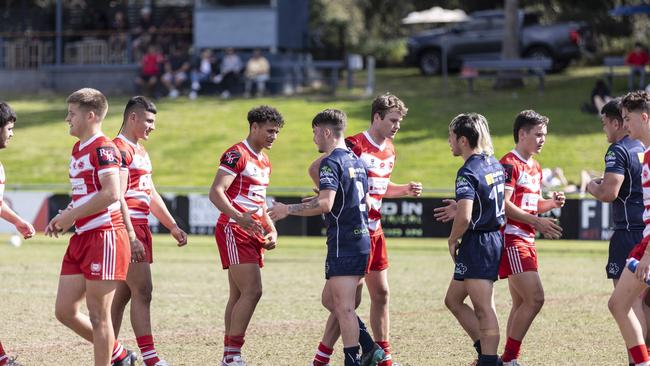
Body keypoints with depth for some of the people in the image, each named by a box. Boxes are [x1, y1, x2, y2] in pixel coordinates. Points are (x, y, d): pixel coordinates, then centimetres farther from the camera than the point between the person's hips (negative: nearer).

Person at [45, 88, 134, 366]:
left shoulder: (102, 148, -13)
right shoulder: (78, 150, 18)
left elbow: (111, 193, -24)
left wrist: (71, 216, -18)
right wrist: (64, 218, 11)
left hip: (104, 236, -10)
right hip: (81, 238, 10)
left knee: (98, 316, -4)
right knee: (65, 312, 9)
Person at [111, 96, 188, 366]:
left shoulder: (140, 151, 21)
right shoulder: (120, 149, -11)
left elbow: (151, 196, 25)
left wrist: (173, 227, 19)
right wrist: (131, 237, -23)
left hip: (140, 227, 10)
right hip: (127, 228, -10)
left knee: (123, 293, 10)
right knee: (142, 293, -12)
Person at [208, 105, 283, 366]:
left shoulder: (264, 161, 18)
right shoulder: (237, 155, -11)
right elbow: (215, 192, -20)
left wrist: (271, 230, 16)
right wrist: (239, 217, -34)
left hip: (253, 233, 9)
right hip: (234, 231, -9)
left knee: (239, 296, 9)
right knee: (252, 291, -17)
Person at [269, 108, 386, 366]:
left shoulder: (331, 162, -12)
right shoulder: (357, 161, 16)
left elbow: (325, 204, -23)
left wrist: (288, 210, -13)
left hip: (343, 244, -9)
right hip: (362, 240, 9)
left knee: (344, 307, -7)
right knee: (330, 299, 16)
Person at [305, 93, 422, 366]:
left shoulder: (389, 149, 12)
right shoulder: (355, 146, -15)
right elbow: (315, 169, -15)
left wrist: (405, 190, 8)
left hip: (374, 229, 9)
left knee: (381, 293, 12)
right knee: (351, 297, -9)